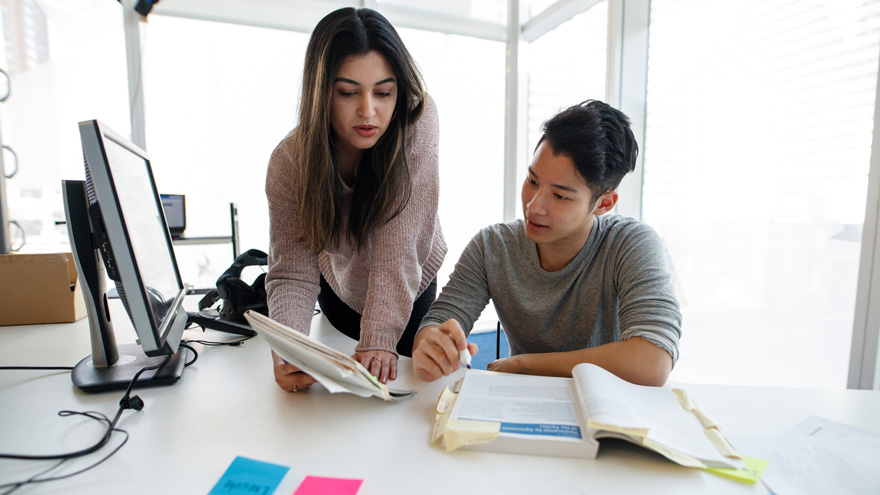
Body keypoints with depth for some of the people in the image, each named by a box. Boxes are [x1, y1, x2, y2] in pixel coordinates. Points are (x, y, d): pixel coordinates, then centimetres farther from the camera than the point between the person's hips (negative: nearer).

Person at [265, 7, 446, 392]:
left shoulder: (417, 120, -32)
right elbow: (292, 270, -28)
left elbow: (399, 241, -37)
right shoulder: (289, 162, -27)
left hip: (411, 285, -1)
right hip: (340, 287, 2)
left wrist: (379, 337, -42)